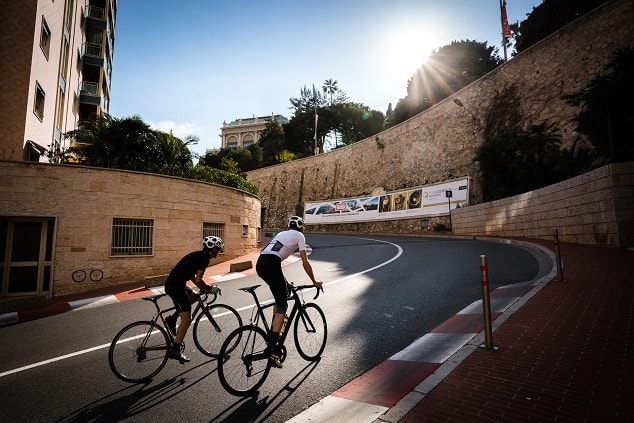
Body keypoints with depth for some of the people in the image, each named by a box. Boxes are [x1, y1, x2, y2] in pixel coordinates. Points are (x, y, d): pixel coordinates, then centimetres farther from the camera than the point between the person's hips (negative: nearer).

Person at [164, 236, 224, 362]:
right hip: (176, 286, -10)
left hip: (172, 284, 10)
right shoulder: (205, 257, -13)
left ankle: (172, 319, 22)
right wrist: (210, 288, -6)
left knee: (194, 297, 27)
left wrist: (203, 288, 19)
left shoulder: (198, 255, 16)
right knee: (187, 319, -4)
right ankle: (174, 350, 2)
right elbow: (198, 280, -20)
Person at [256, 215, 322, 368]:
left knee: (284, 291, 27)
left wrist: (285, 282, 39)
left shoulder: (282, 234, 32)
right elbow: (305, 263, 6)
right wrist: (314, 282, 19)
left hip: (260, 264, 8)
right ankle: (272, 349, -8)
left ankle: (275, 329, 26)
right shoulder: (299, 235, 12)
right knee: (282, 305, -1)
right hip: (271, 265, -8)